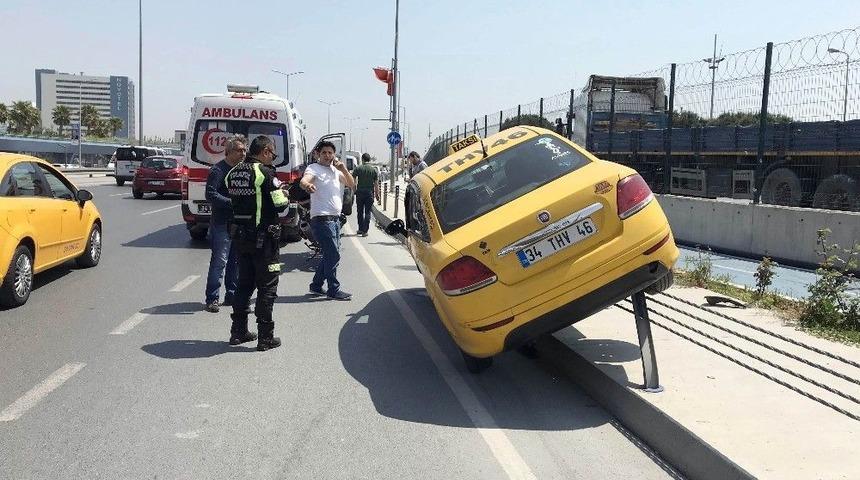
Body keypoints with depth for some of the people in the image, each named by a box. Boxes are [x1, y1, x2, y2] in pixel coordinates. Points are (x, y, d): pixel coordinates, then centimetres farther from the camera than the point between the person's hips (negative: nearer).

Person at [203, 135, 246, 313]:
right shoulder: (218, 170, -9)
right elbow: (211, 195, -17)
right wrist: (232, 202, -24)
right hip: (222, 223, -7)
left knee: (236, 261, 12)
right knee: (219, 261, -8)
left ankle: (232, 295, 22)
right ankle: (212, 299, -2)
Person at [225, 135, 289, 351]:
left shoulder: (233, 173, 8)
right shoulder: (265, 173, -15)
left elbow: (235, 200, 11)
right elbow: (280, 204, -16)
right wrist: (284, 195, 7)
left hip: (241, 236, 7)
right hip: (264, 238, -7)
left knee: (244, 283, 18)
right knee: (267, 287, 1)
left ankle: (238, 332, 23)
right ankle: (265, 337, 4)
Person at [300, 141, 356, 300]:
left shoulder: (336, 170, 16)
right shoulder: (314, 168, -6)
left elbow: (352, 184, 13)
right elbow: (303, 181, -25)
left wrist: (343, 169, -3)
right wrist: (307, 185, -50)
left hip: (335, 219, 8)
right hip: (322, 219, -8)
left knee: (330, 254, 14)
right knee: (333, 255, -8)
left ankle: (316, 285, 26)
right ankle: (334, 290, 1)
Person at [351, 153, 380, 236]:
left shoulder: (358, 168, -3)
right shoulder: (374, 170, 0)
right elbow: (376, 184, 0)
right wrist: (377, 194, 7)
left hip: (360, 192, 0)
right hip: (370, 193, 0)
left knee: (360, 212, 14)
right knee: (367, 212, 3)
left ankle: (360, 229, 19)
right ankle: (365, 231, -2)